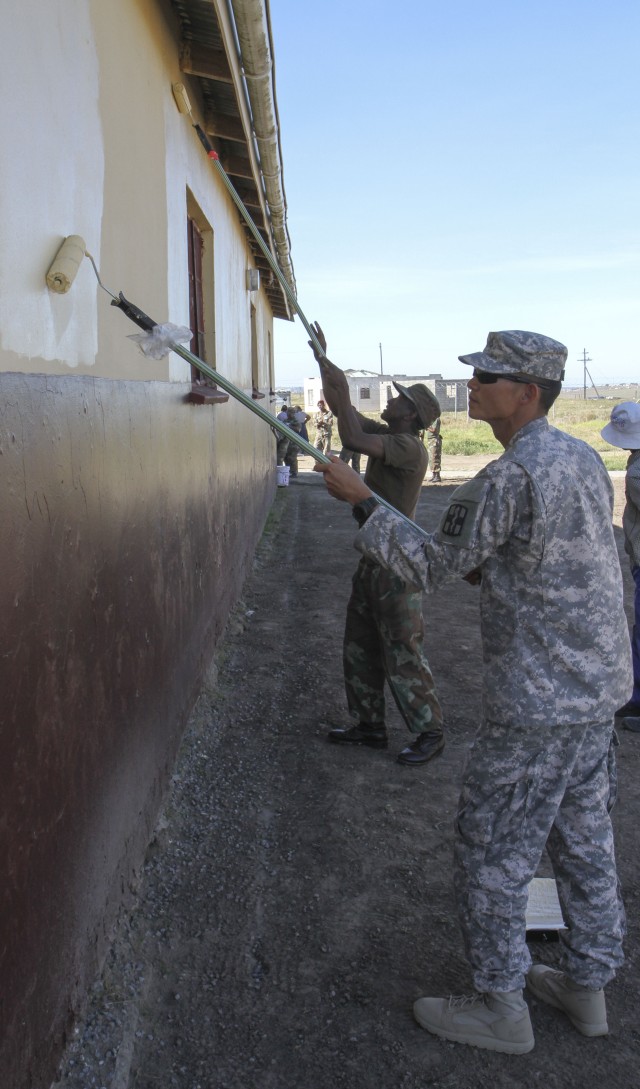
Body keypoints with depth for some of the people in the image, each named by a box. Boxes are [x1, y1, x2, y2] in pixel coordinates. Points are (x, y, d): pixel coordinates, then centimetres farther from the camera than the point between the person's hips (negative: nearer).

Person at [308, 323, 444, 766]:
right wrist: (323, 358, 8)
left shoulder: (410, 447, -18)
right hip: (373, 561, 10)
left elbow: (353, 440, -31)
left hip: (397, 568, -10)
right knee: (360, 650, 15)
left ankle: (430, 732, 11)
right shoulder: (383, 434, 9)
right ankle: (370, 726, 26)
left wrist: (343, 390, -20)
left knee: (403, 655, -3)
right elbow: (341, 410, 13)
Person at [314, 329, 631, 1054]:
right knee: (583, 838, 20)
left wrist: (361, 500, -7)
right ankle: (588, 984, 36)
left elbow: (430, 567, -14)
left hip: (536, 707, -9)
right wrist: (489, 567, 8)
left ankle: (500, 1007, 22)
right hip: (598, 689, 9)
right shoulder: (581, 457, 7)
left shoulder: (511, 477, -22)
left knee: (491, 852, 6)